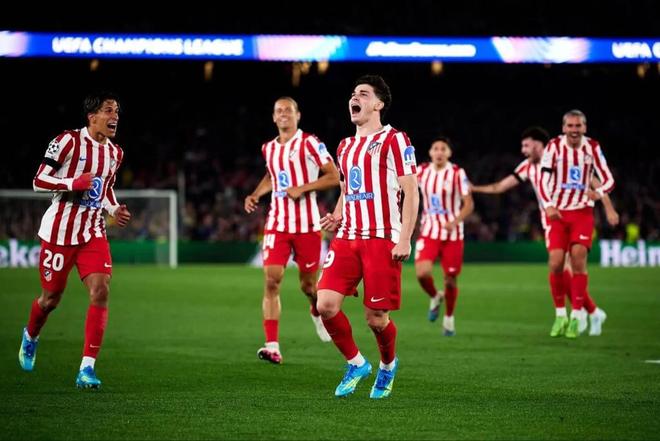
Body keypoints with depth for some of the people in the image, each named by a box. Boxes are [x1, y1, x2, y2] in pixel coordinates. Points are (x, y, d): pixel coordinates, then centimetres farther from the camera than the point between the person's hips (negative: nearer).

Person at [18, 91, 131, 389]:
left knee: (101, 292, -16)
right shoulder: (68, 141, -13)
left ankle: (87, 368, -15)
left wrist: (115, 210, 4)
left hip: (93, 232, 5)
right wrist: (76, 182, -26)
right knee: (51, 299, 9)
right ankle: (31, 336, 45)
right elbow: (39, 181, -13)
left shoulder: (115, 153, 8)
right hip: (59, 231, -4)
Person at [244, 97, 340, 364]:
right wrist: (256, 194, 14)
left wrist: (303, 188, -17)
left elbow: (334, 176, -7)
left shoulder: (309, 143, -5)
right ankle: (272, 346, -16)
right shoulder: (269, 149, 11)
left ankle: (317, 310, 44)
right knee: (271, 281, -13)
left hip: (307, 224, -3)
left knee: (308, 285, 6)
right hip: (277, 224, 3)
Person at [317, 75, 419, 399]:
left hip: (382, 240, -6)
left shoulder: (394, 140, -3)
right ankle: (355, 363, 10)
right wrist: (337, 217, 9)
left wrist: (405, 239, -15)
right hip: (347, 238, 6)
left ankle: (388, 365, 28)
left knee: (376, 319, -3)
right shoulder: (345, 146, 19)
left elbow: (411, 192, -6)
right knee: (326, 305, -11)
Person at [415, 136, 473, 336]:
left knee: (450, 279, 3)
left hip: (452, 234, -2)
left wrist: (456, 221, -26)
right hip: (428, 232, 2)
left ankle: (449, 318, 28)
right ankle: (435, 297, 13)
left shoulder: (457, 173, -9)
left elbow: (469, 204, -10)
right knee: (422, 272, -20)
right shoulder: (421, 171, 0)